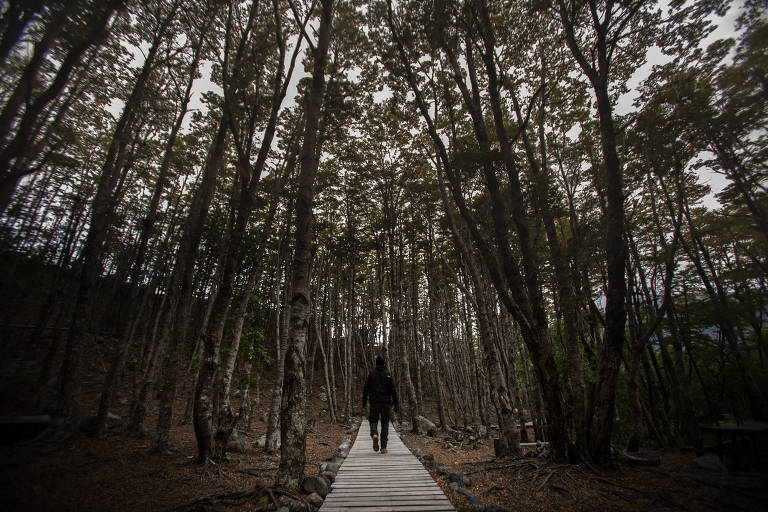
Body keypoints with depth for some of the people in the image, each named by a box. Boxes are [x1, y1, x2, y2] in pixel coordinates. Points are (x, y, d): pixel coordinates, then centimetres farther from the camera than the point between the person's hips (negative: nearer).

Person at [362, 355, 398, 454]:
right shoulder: (388, 375, -1)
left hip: (374, 403, 0)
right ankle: (383, 447, 6)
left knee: (373, 421, 11)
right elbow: (393, 391, -4)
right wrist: (395, 404, 1)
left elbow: (365, 389, 0)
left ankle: (374, 434, -20)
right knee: (385, 424, 9)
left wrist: (364, 401, 9)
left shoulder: (371, 374, 2)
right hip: (385, 403, 0)